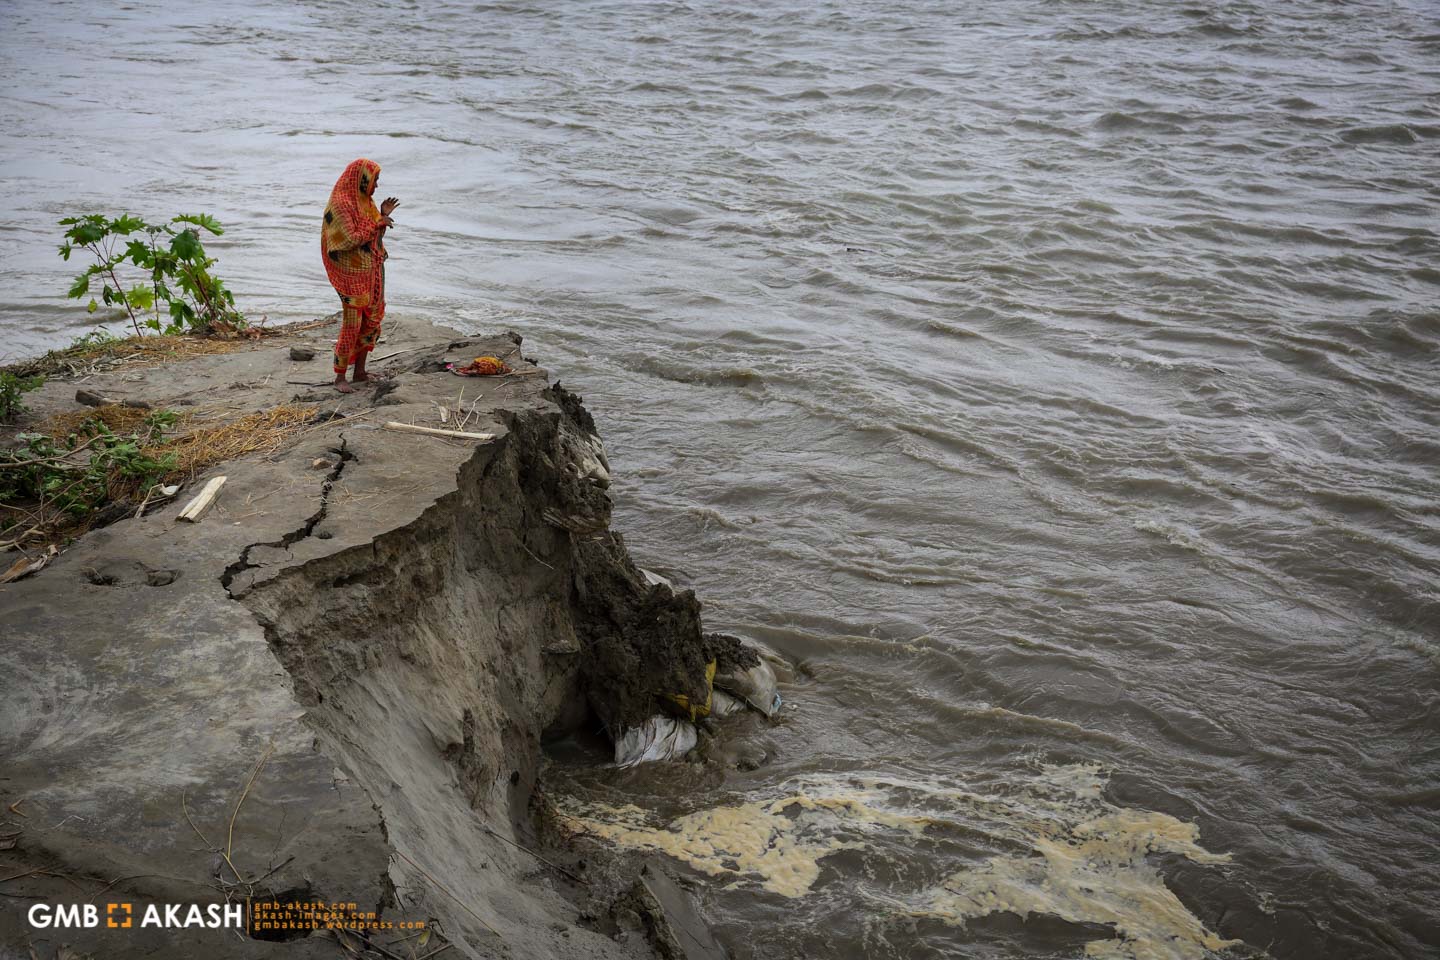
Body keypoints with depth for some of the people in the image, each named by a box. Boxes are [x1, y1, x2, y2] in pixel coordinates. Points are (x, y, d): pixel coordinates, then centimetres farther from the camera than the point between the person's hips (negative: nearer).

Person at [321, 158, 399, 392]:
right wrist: (377, 223, -17)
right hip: (352, 274, -9)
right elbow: (350, 240, -23)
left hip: (372, 271, 9)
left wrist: (383, 215, 2)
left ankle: (359, 372, 23)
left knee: (371, 321, 13)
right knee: (351, 325, -4)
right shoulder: (341, 204, -17)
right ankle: (340, 377, 6)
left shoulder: (365, 201, 10)